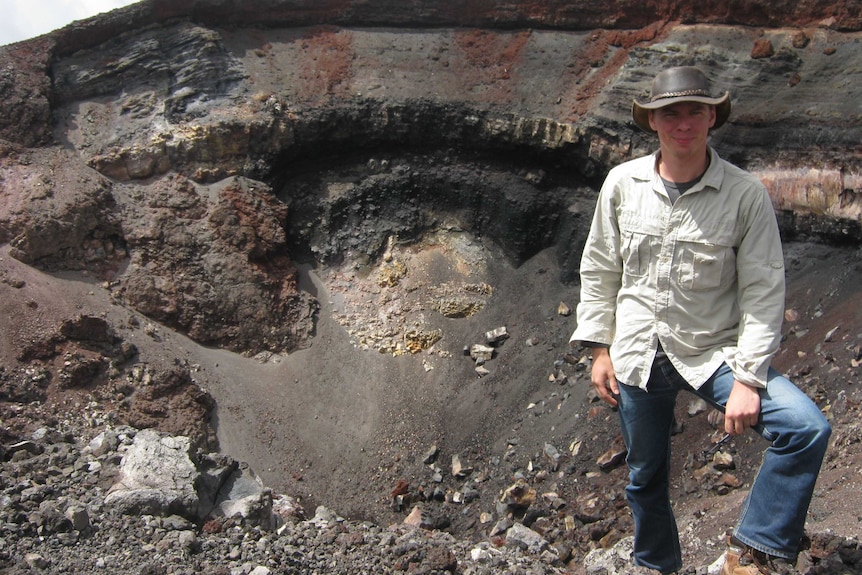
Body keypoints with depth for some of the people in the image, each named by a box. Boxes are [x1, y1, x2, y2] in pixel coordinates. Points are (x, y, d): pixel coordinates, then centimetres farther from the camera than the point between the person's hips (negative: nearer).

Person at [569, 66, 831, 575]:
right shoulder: (622, 183, -3)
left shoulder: (746, 194, -9)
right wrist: (599, 348, 2)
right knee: (646, 477, 15)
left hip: (714, 352, -1)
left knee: (808, 427, -23)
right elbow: (599, 270, 6)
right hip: (637, 356, 2)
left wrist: (748, 379, -14)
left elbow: (764, 291, -8)